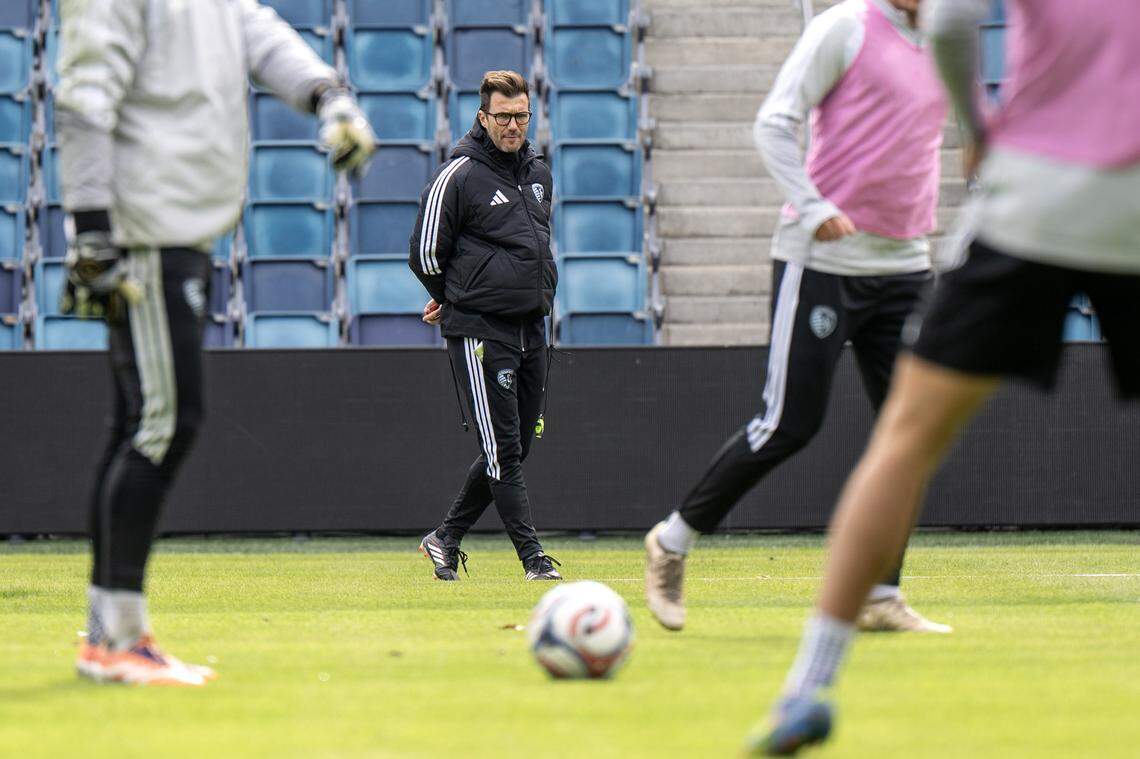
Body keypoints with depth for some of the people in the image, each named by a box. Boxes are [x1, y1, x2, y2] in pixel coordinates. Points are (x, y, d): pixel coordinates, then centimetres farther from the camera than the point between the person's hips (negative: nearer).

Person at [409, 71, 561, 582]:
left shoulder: (539, 173, 14)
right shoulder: (458, 176, -9)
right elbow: (425, 252, -5)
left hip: (531, 328, 7)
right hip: (480, 331, -7)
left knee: (515, 448, 10)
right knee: (503, 448, -8)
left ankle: (446, 539, 22)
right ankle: (532, 557, -8)